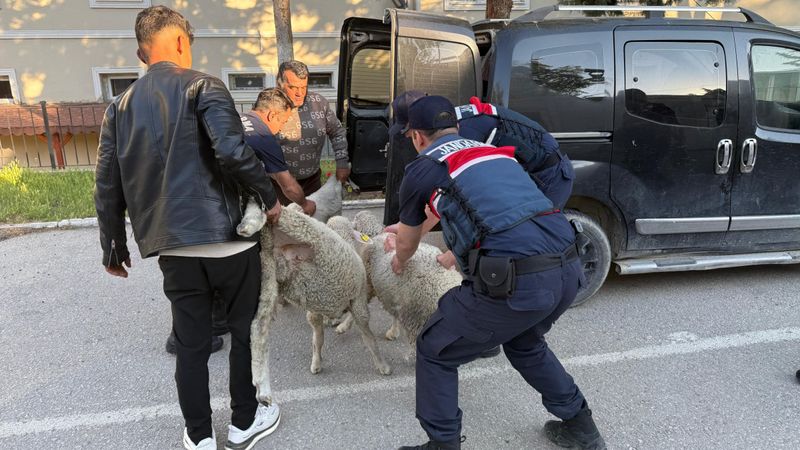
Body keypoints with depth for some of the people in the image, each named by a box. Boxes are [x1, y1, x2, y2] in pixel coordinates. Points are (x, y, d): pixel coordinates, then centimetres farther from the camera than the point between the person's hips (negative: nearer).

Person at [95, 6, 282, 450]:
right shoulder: (202, 86, -4)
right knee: (244, 331, 15)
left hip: (173, 248, 4)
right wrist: (269, 196, -6)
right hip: (226, 238, -4)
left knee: (191, 344, 15)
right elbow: (232, 152, -20)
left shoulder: (120, 106, 12)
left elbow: (107, 186, 13)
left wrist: (113, 246, 23)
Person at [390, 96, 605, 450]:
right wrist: (458, 254, 62)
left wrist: (399, 263, 49)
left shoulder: (422, 169, 9)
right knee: (525, 343, 36)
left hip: (516, 280, -7)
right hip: (567, 269, 8)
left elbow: (407, 243, 25)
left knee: (435, 352, 16)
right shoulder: (494, 152, 27)